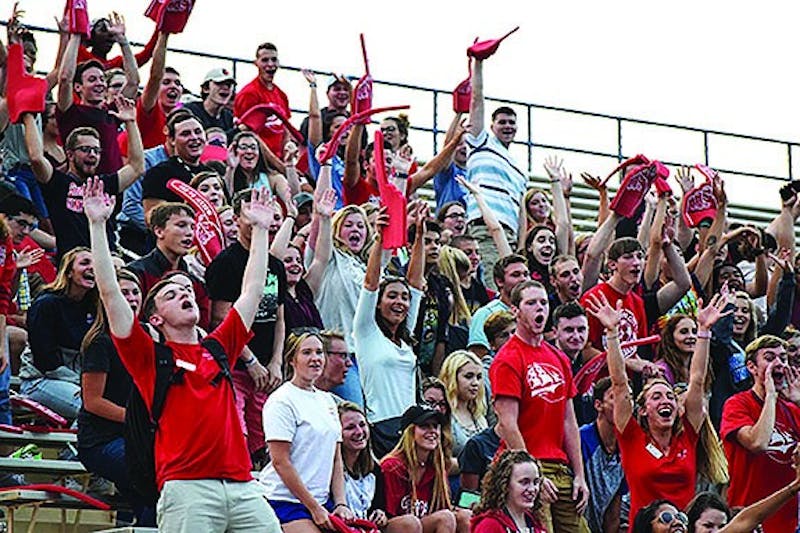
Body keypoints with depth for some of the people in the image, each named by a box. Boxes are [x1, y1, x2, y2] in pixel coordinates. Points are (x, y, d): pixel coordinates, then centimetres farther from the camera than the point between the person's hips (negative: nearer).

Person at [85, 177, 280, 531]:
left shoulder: (218, 347, 21)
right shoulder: (149, 355, 9)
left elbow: (253, 290, 26)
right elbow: (110, 293, 2)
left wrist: (260, 228, 29)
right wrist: (97, 224, 0)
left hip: (242, 485, 5)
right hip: (186, 487, -4)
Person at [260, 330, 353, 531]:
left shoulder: (327, 400, 15)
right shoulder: (281, 401, -8)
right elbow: (280, 462, -13)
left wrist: (340, 503, 3)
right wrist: (314, 507, -13)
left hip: (322, 499, 7)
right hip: (285, 499, -7)